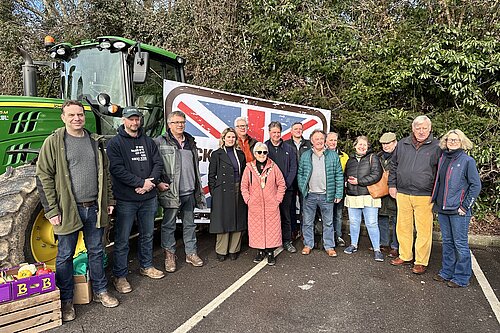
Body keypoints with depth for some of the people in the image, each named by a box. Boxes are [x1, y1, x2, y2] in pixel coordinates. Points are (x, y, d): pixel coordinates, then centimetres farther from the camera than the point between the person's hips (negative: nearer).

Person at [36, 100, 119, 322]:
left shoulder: (95, 141, 8)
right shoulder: (53, 142, -6)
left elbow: (105, 172, 14)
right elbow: (44, 177, -8)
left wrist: (109, 200, 10)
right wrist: (51, 210, -12)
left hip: (94, 208, 4)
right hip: (68, 209, -4)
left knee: (96, 251, 15)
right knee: (65, 255, 9)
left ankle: (100, 291, 30)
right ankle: (66, 300, 25)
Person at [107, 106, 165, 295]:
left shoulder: (148, 141, 11)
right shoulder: (115, 143, -5)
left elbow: (158, 163, 6)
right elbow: (117, 169, -16)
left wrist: (151, 182, -11)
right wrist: (141, 182, -19)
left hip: (149, 197, 5)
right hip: (126, 199, -5)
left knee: (147, 235, 18)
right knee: (122, 240, 3)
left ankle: (146, 266, 35)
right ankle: (120, 276, 16)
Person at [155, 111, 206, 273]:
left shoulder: (190, 141, 15)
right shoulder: (160, 142, -4)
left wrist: (198, 187, 16)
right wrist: (158, 182, -16)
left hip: (189, 192, 5)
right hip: (171, 192, -5)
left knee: (190, 224, 14)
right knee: (169, 225, 5)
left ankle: (191, 253, 25)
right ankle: (169, 254, 19)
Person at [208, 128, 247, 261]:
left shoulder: (240, 154, 14)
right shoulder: (217, 154, 2)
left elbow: (243, 173, 15)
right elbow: (211, 175, 1)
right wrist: (214, 192, -4)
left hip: (238, 192, 4)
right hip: (223, 192, -4)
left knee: (238, 221, 6)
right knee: (223, 221, 0)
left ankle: (234, 250, 18)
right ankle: (221, 251, 13)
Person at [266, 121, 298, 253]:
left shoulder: (289, 149, 9)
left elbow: (293, 169, 5)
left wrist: (286, 184, -7)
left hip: (286, 188, 2)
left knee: (286, 216, 8)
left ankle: (287, 241, 19)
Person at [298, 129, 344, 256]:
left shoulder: (333, 155, 2)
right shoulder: (305, 156, 5)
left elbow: (339, 175, 2)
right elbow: (300, 174, 7)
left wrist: (339, 194, -3)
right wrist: (303, 189, -3)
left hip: (327, 195, -1)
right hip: (310, 195, 1)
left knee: (328, 222, 10)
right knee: (308, 222, 10)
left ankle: (329, 246, 22)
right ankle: (308, 244, 24)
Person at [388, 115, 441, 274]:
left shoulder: (436, 147, 0)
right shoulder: (402, 144, 9)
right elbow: (394, 165, 17)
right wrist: (392, 185, 11)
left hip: (424, 196, -3)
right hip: (402, 194, 4)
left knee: (424, 230, 1)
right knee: (403, 227, 12)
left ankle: (421, 262, 15)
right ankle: (405, 256, 28)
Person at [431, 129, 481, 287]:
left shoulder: (467, 161, -7)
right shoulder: (442, 159, 10)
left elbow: (476, 185, -7)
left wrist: (465, 206, -11)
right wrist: (436, 201, 11)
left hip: (458, 211, -6)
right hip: (442, 209, 6)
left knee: (460, 244, 3)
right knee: (447, 242, 15)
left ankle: (461, 278, 15)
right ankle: (446, 272, 27)